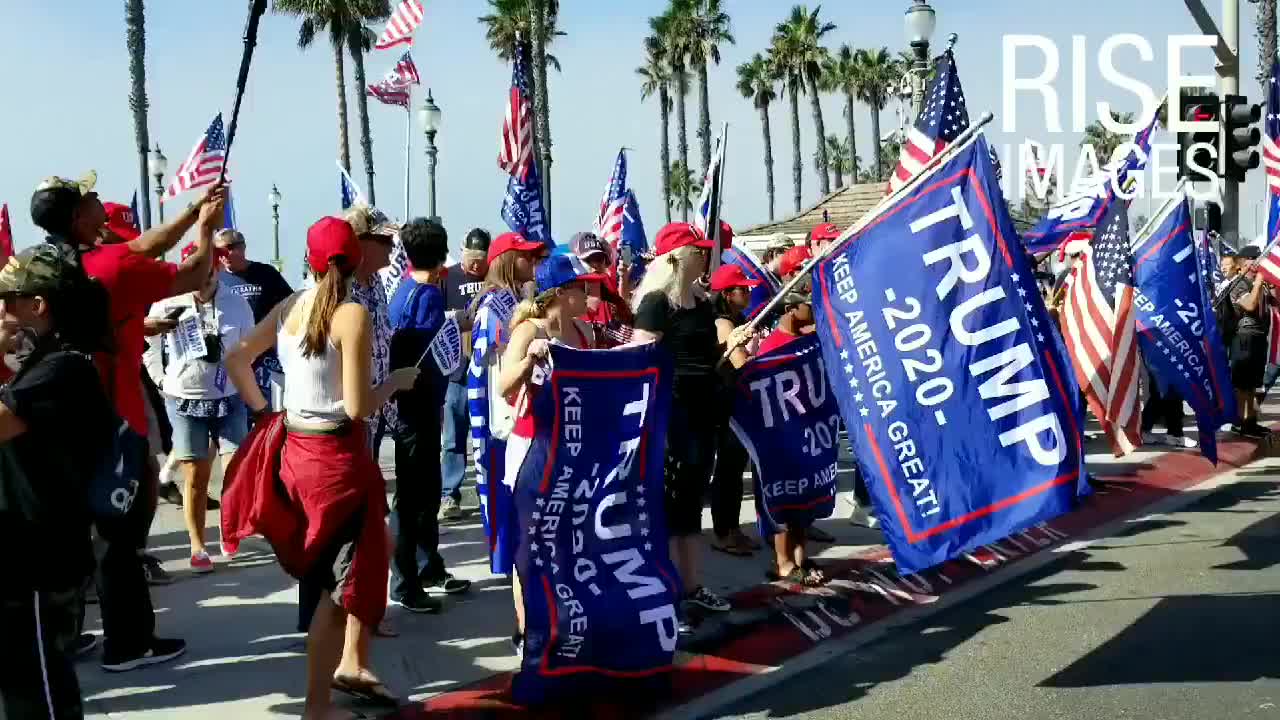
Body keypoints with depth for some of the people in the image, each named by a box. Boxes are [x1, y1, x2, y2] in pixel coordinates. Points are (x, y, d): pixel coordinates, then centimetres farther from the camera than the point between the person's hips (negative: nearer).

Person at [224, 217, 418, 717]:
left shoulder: (289, 307, 4)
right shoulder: (353, 315, -16)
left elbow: (235, 360, 9)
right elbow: (357, 407, -19)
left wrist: (262, 410, 17)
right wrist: (397, 381, -3)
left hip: (294, 448, 7)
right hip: (337, 454, -7)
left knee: (366, 555, 23)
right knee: (343, 579, 5)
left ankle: (348, 665, 30)